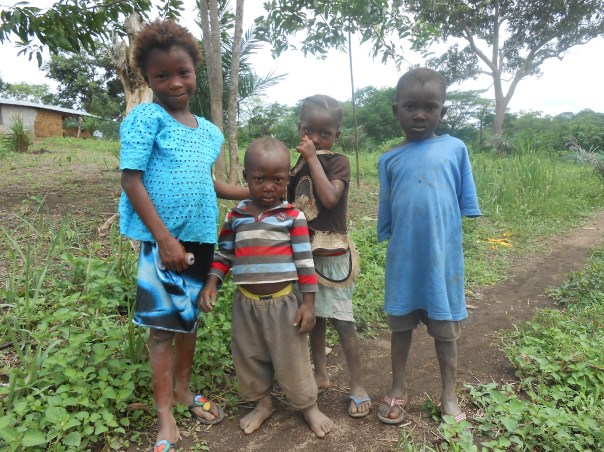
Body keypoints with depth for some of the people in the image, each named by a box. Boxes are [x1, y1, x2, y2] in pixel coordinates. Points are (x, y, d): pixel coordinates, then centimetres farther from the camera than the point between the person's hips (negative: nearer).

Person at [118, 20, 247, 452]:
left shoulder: (209, 131, 10)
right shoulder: (145, 118, -9)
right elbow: (132, 180, -14)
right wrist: (165, 238, -20)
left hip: (202, 239, 6)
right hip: (164, 240, -6)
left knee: (190, 317, 18)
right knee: (163, 325, 2)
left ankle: (183, 388, 37)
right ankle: (165, 416, 16)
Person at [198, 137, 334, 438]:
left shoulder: (293, 216, -8)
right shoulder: (235, 216, 1)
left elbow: (305, 260, -7)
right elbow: (224, 254, 9)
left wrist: (308, 303, -8)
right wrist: (211, 284, -4)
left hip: (282, 302, -3)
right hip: (245, 303, 4)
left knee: (292, 359, 8)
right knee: (249, 358, 17)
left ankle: (309, 406, 31)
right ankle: (262, 404, 40)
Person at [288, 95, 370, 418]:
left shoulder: (337, 162, -7)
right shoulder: (297, 166, 8)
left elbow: (330, 198, -26)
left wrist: (313, 158, -20)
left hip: (332, 253, -6)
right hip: (304, 252, 6)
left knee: (342, 321, -2)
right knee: (313, 316, 15)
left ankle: (358, 386, 13)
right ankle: (321, 375, 31)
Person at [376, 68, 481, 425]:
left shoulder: (455, 149, -2)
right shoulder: (389, 160, 1)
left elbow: (467, 204, 4)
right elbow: (385, 215, 7)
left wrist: (452, 239, 2)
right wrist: (392, 245, 6)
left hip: (444, 258, -1)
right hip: (403, 261, 1)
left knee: (445, 329, 13)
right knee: (401, 325, 15)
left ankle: (449, 395, 31)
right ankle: (399, 389, 33)